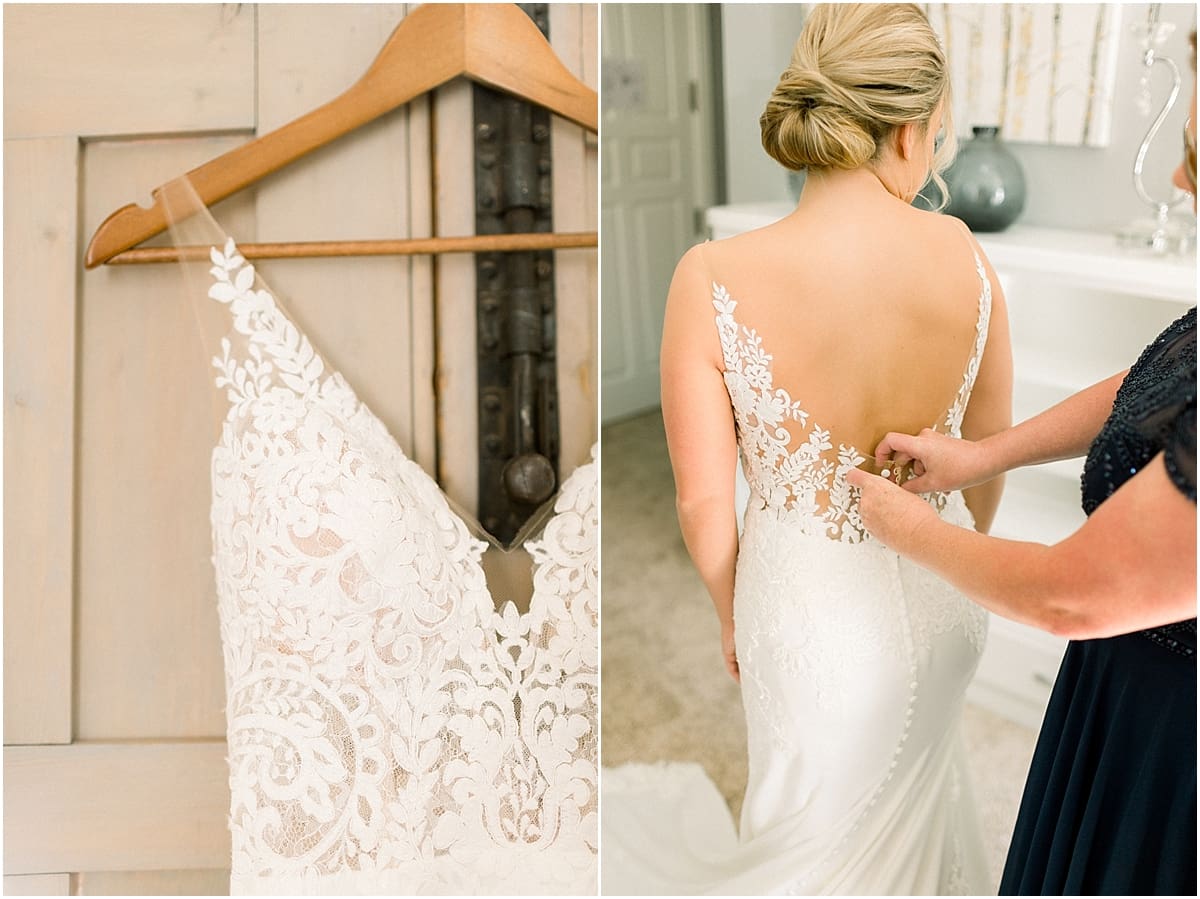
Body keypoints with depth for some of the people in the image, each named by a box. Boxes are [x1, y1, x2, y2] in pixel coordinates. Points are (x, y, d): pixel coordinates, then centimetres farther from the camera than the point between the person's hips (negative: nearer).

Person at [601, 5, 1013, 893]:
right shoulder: (962, 253, -16)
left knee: (823, 825, 25)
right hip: (942, 600, 3)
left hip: (811, 611, -3)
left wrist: (732, 614, 3)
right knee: (908, 786, 33)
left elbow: (704, 503, -17)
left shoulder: (714, 280, -25)